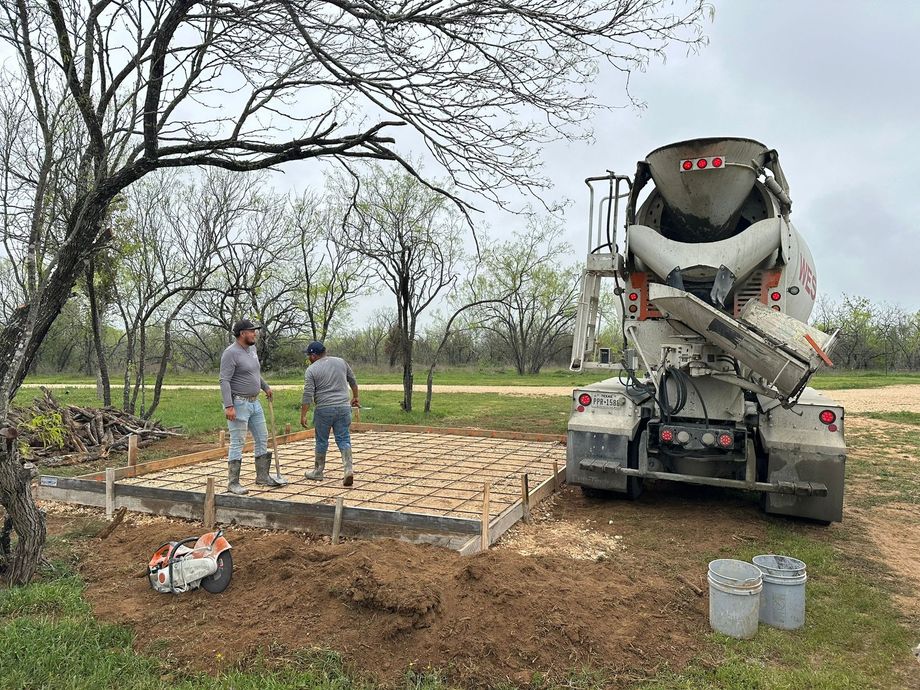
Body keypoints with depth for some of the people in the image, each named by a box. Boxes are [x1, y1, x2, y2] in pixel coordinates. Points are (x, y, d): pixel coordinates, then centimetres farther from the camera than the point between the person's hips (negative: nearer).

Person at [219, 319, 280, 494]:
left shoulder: (252, 349, 11)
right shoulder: (231, 353, -15)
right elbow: (224, 381, -20)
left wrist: (266, 387, 35)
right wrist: (228, 406, -26)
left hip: (254, 402, 9)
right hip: (238, 404, -9)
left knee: (262, 439, 13)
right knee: (237, 443, -4)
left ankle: (262, 476, 25)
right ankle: (233, 483, 4)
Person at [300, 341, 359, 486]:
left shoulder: (311, 370, -3)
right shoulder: (341, 361, 9)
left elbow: (308, 396, -8)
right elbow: (353, 381, 17)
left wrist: (303, 415, -4)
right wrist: (355, 397, 29)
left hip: (324, 410, -3)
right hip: (343, 408, 3)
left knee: (322, 441, 10)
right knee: (343, 440, 5)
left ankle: (318, 471, 22)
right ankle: (349, 470, -8)